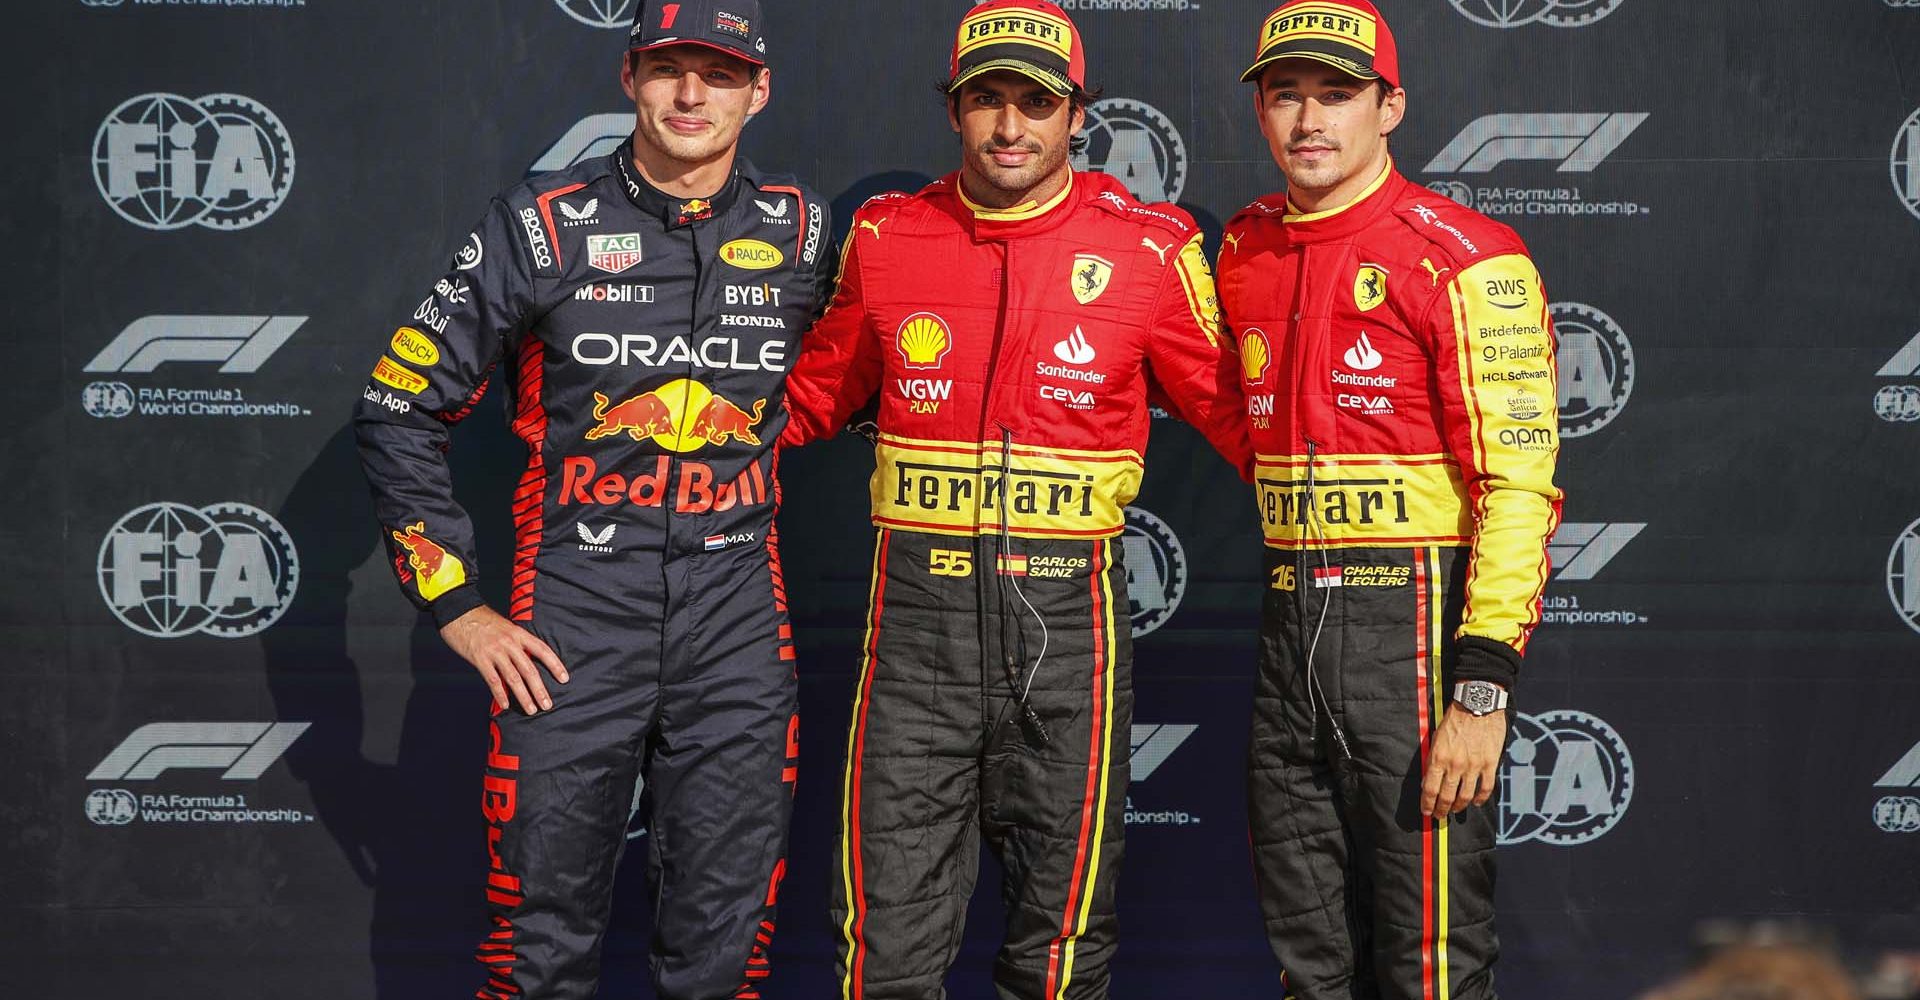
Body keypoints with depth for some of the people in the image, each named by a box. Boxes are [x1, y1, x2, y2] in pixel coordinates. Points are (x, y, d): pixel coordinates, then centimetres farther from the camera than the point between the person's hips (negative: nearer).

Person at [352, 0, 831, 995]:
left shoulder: (798, 232, 4)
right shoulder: (542, 226, -3)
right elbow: (398, 412, 0)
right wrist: (457, 607, -3)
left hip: (738, 617, 2)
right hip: (571, 616, -2)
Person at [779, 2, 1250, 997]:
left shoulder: (1150, 250, 1)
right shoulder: (885, 237, 7)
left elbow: (1233, 411, 10)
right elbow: (814, 394, 20)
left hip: (1066, 615, -1)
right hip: (918, 608, 1)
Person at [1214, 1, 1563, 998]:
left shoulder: (1465, 259, -10)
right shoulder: (1245, 252, 11)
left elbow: (1518, 483, -15)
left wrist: (1483, 686, -21)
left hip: (1414, 623, -7)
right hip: (1288, 620, 7)